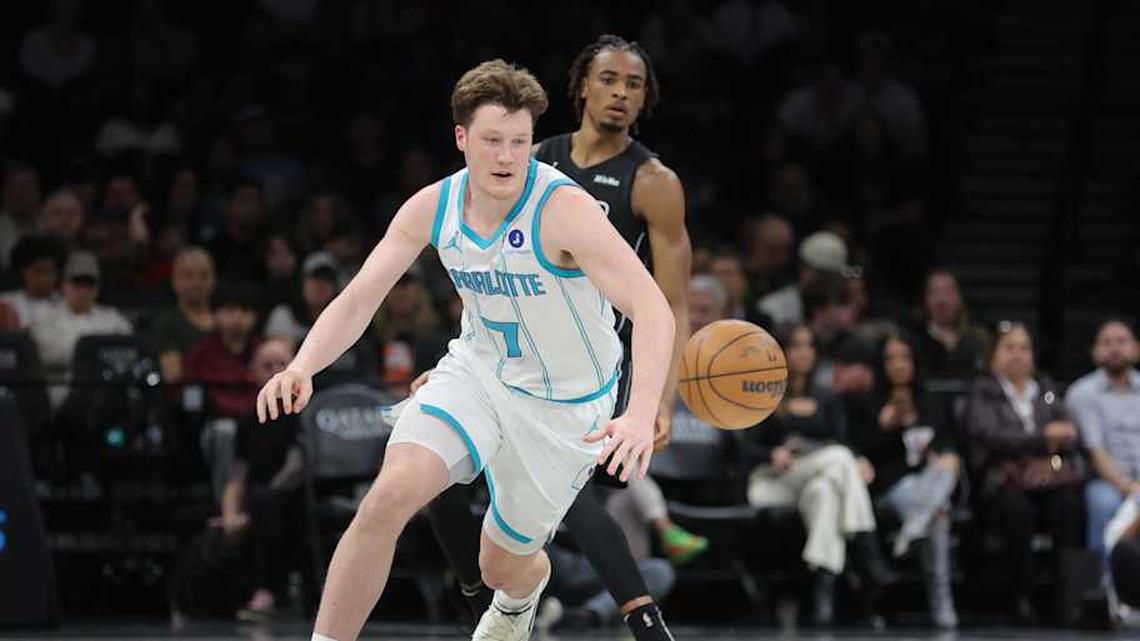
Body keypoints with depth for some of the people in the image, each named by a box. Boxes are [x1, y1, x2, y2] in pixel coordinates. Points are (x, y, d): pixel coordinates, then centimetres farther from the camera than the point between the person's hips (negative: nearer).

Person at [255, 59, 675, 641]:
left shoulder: (563, 209, -29)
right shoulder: (433, 207, -12)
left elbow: (652, 310, -36)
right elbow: (357, 300, -7)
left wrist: (640, 415, -52)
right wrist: (303, 366, -28)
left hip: (565, 406, -3)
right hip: (476, 371, 3)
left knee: (501, 566, 13)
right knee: (388, 499, -23)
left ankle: (522, 592, 53)